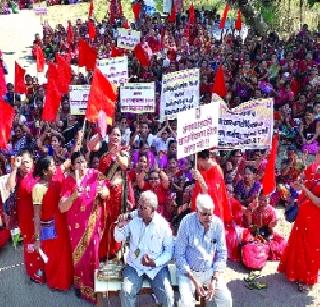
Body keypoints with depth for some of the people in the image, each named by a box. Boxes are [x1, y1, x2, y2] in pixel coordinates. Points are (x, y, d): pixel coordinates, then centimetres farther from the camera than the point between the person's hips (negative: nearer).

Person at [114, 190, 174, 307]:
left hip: (157, 267, -1)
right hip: (135, 266, 1)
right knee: (126, 292, -23)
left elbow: (169, 250, -3)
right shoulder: (133, 220, -3)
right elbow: (119, 239, 6)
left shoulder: (163, 225, -8)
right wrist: (120, 226, -15)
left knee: (167, 297, -19)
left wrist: (155, 262, -17)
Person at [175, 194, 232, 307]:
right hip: (189, 271, -3)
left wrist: (214, 280, -12)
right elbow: (179, 255, -12)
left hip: (211, 271, 3)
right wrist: (194, 280, -17)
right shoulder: (187, 222, -17)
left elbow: (221, 254, -2)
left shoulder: (218, 224, -8)